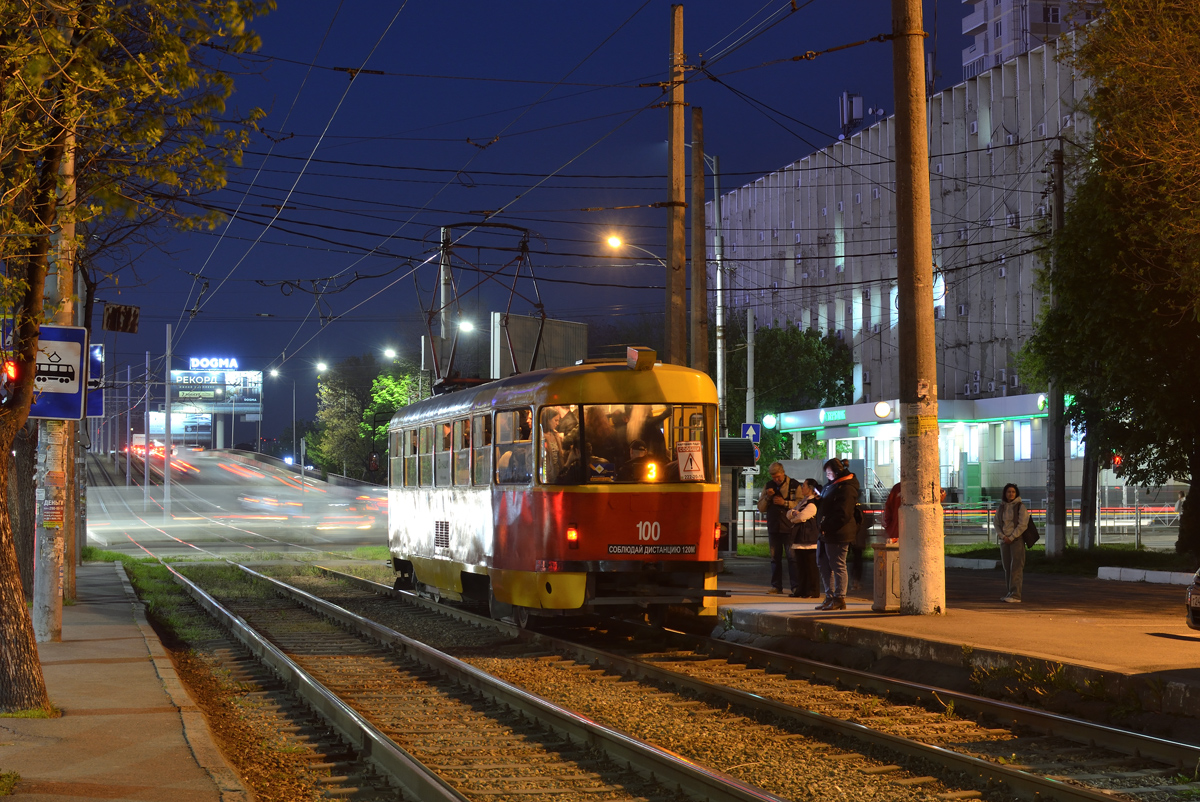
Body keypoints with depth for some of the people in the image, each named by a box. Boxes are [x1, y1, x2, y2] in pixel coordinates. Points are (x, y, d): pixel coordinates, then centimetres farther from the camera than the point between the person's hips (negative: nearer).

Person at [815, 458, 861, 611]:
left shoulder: (847, 489, -15)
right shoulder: (833, 485, 18)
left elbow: (843, 515, -22)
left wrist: (826, 527, -20)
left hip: (838, 534, -11)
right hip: (827, 534, 11)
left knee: (838, 566, -5)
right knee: (823, 564, 14)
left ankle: (839, 599, 2)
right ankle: (830, 597, 22)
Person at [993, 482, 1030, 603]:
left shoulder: (1020, 506, -3)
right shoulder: (1000, 507, 11)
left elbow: (1023, 524, -9)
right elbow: (995, 523, 11)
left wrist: (1011, 537, -12)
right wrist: (1002, 536, -5)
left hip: (1017, 539, -5)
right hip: (1004, 540, 5)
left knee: (1016, 567, -10)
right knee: (1007, 567, 7)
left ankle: (1016, 595, -15)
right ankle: (1010, 593, 14)